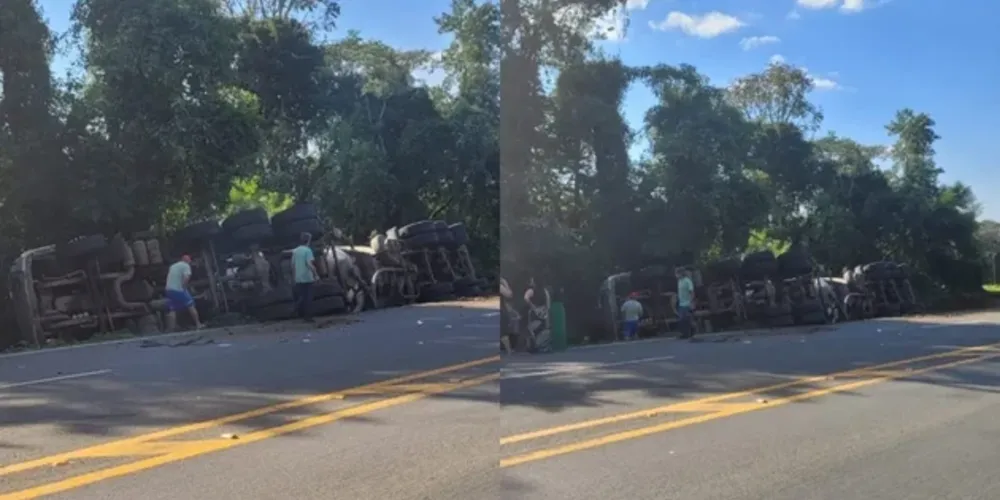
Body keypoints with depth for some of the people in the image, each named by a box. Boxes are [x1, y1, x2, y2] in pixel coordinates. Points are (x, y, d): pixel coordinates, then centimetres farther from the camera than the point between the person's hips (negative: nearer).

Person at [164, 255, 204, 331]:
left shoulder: (173, 266, 23)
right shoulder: (186, 266, -1)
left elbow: (169, 278, 21)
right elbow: (186, 277, -18)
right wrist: (183, 287, -9)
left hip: (169, 289, 6)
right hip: (179, 289, -6)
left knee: (172, 310, 5)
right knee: (191, 306, 5)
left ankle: (171, 329, -1)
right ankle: (198, 324, 6)